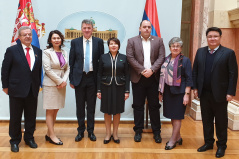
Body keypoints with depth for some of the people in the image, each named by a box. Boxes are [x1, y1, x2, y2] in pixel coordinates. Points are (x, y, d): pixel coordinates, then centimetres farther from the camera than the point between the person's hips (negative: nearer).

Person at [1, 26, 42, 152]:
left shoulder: (38, 51, 8)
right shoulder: (12, 50, -2)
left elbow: (40, 70, 10)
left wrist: (38, 84, 5)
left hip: (33, 90, 3)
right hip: (16, 90, -3)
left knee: (31, 117, 12)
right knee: (15, 117, 8)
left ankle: (29, 138, 29)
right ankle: (15, 141, 24)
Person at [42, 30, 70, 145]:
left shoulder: (64, 53, 12)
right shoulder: (47, 52, -5)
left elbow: (67, 68, 11)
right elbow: (48, 69, -11)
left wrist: (64, 80, -5)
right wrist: (59, 81, -11)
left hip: (61, 84, 6)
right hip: (50, 84, -6)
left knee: (56, 110, 8)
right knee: (50, 110, -1)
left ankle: (49, 134, 19)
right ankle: (52, 136, 5)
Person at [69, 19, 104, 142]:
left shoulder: (99, 42, 3)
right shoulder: (75, 42, 5)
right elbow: (71, 62, 5)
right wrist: (71, 79, 1)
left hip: (93, 78, 0)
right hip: (79, 77, 1)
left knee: (91, 106, 7)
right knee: (80, 106, 8)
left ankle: (91, 131, 20)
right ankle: (80, 131, 21)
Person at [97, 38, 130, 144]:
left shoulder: (123, 58, 3)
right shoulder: (103, 57, 3)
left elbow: (127, 75, 2)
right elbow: (99, 74, 3)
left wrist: (127, 91, -3)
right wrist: (98, 90, -1)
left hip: (119, 87, 0)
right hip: (106, 87, 0)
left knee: (117, 111, 8)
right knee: (107, 111, 6)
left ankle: (115, 133, 22)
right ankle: (108, 134, 20)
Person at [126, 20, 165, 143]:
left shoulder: (158, 41, 10)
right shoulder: (132, 41, 6)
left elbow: (161, 57, 1)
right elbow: (130, 57, -5)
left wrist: (151, 70, -13)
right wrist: (142, 70, -13)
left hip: (153, 78, 1)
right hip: (138, 78, -1)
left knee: (154, 105, 6)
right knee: (138, 105, 6)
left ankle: (156, 132, 16)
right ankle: (138, 131, 17)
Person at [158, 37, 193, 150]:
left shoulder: (185, 60, -6)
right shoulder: (166, 60, 9)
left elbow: (189, 79, -8)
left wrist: (186, 94, -14)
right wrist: (160, 92, 13)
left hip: (179, 92, -6)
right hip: (167, 91, 6)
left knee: (177, 116, 1)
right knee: (172, 116, 13)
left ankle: (172, 141, 10)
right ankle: (178, 137, 28)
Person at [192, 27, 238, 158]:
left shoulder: (228, 53, -5)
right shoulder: (200, 52, 7)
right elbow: (195, 71, 10)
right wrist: (195, 87, 4)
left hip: (220, 94, -4)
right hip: (204, 93, 4)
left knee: (221, 121, 8)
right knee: (206, 120, 14)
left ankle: (221, 146, 23)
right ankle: (208, 142, 30)